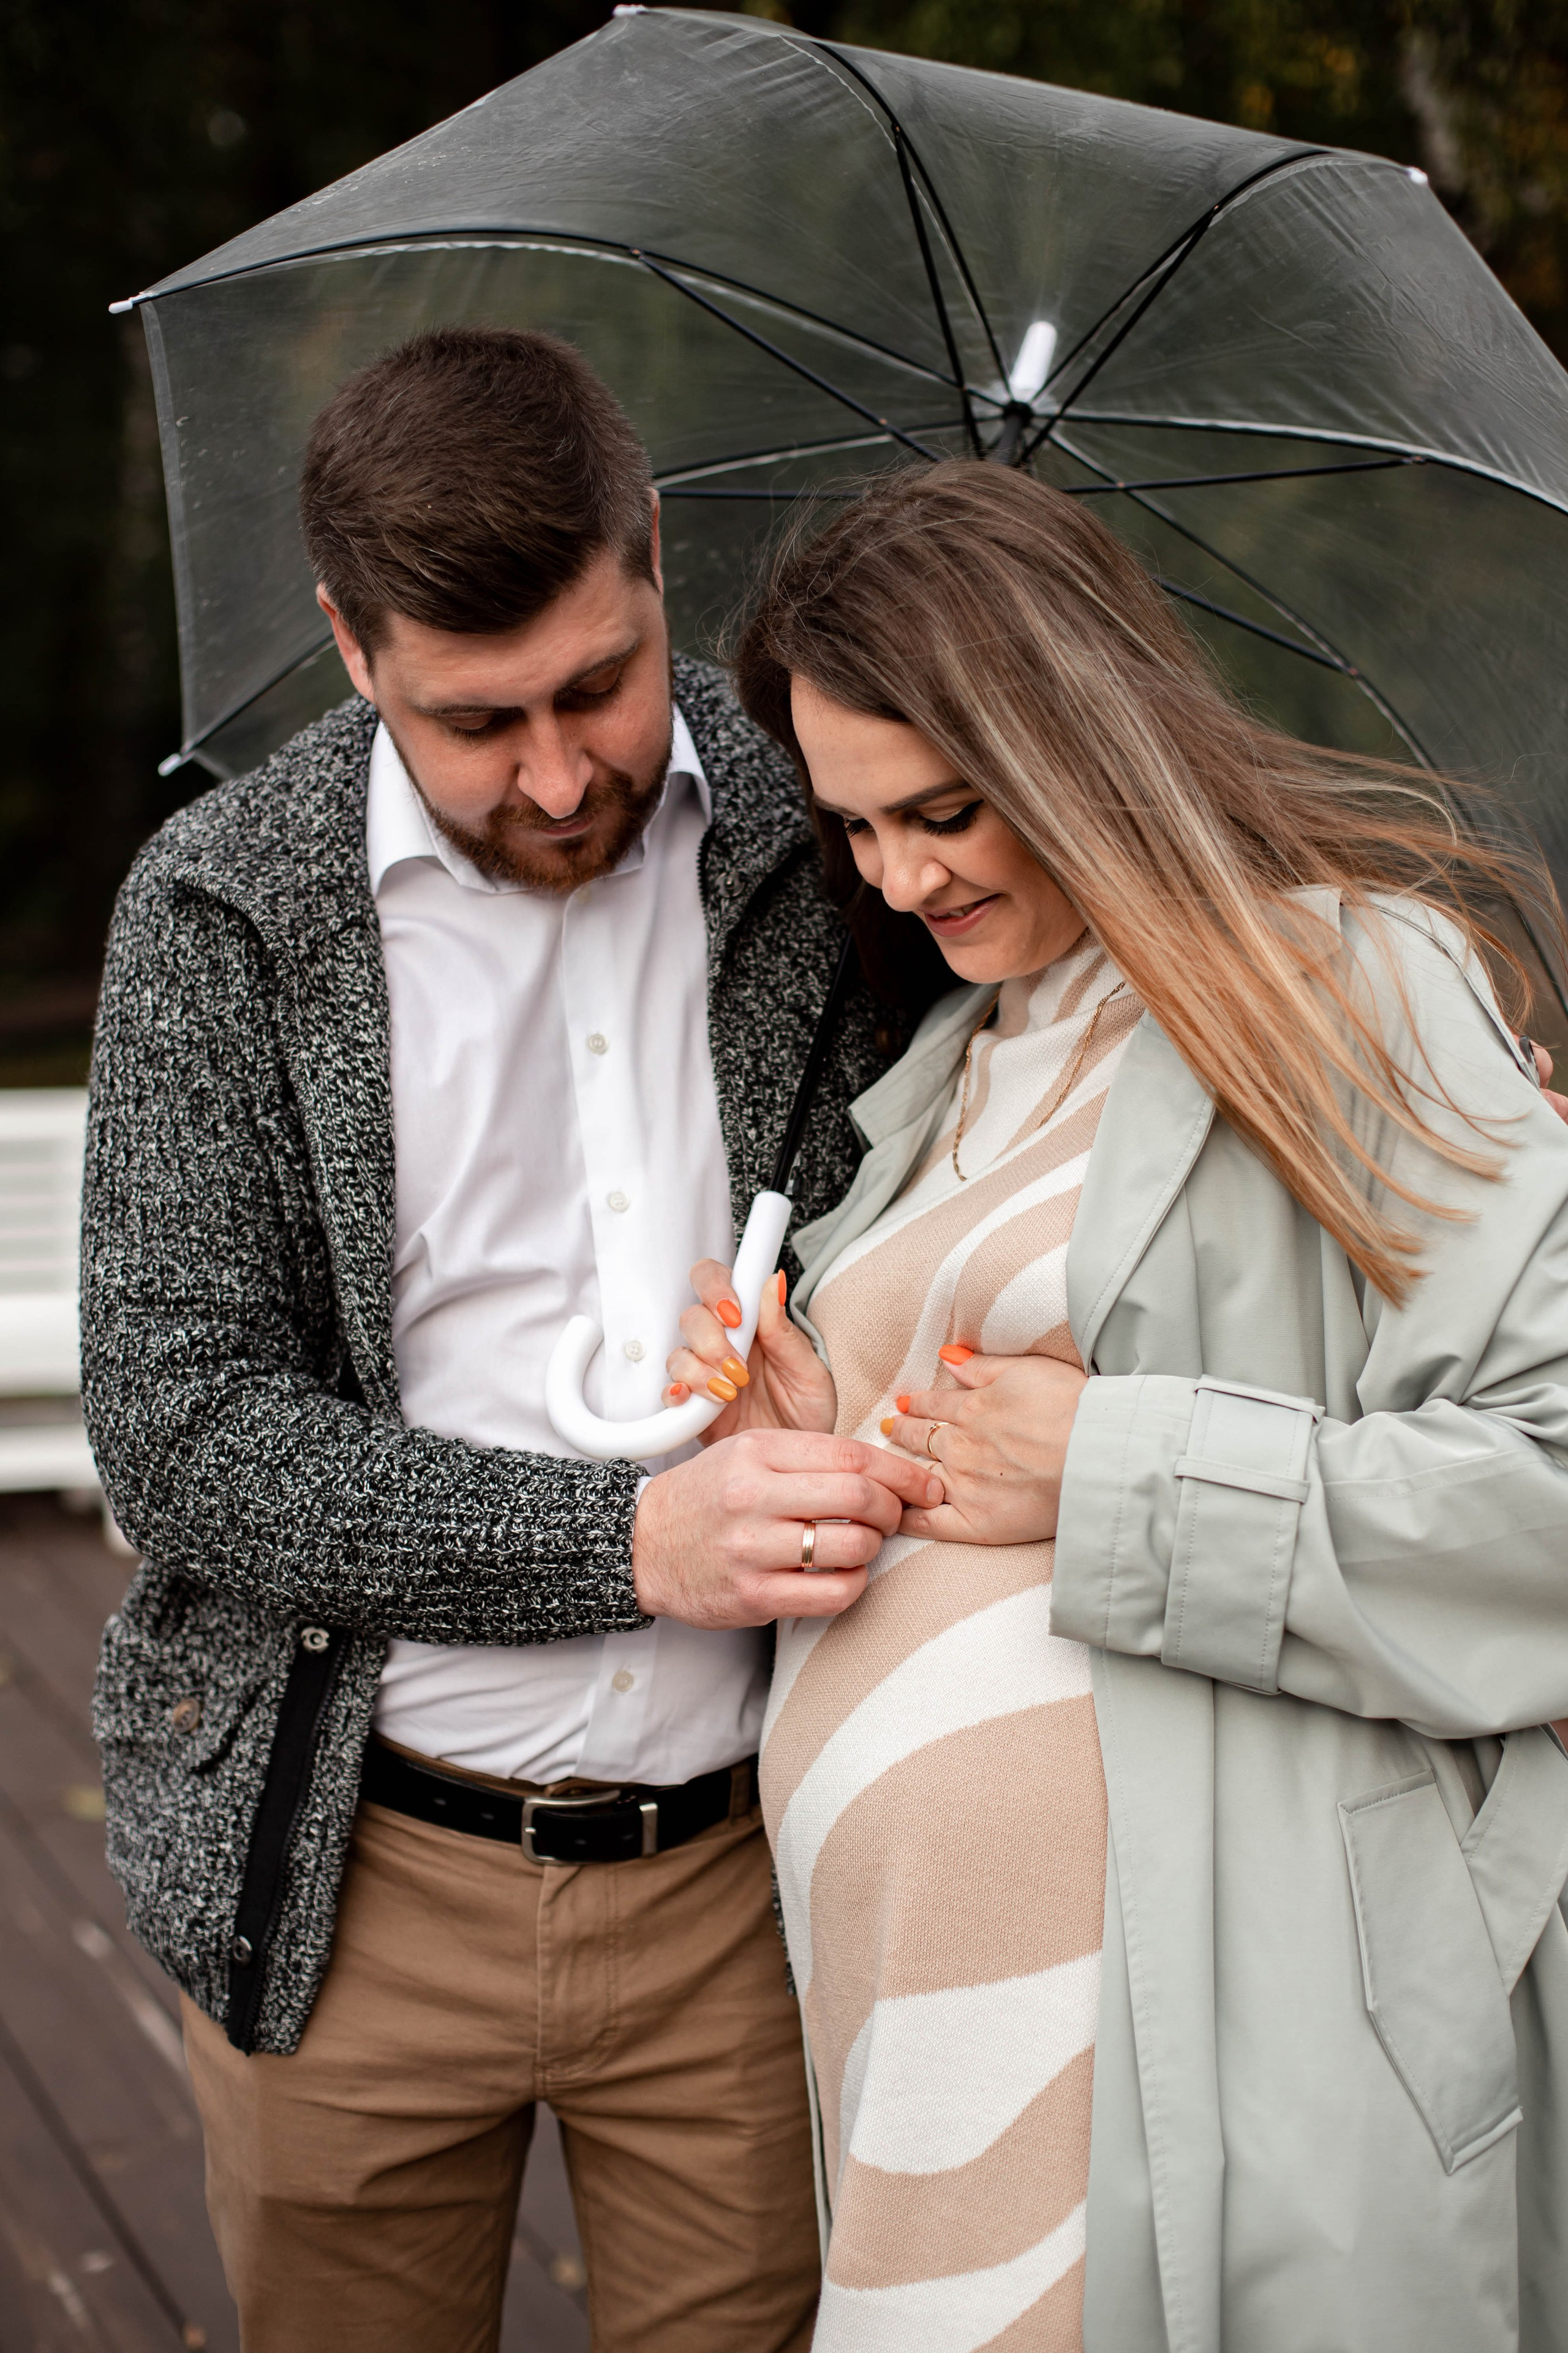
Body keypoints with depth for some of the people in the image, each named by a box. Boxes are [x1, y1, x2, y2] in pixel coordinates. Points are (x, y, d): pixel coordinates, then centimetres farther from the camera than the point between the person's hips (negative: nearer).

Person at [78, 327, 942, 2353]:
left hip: (740, 1876, 1)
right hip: (350, 1883, 0)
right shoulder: (223, 912, -7)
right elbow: (180, 1433, -12)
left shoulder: (820, 843, -4)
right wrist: (635, 1542, -22)